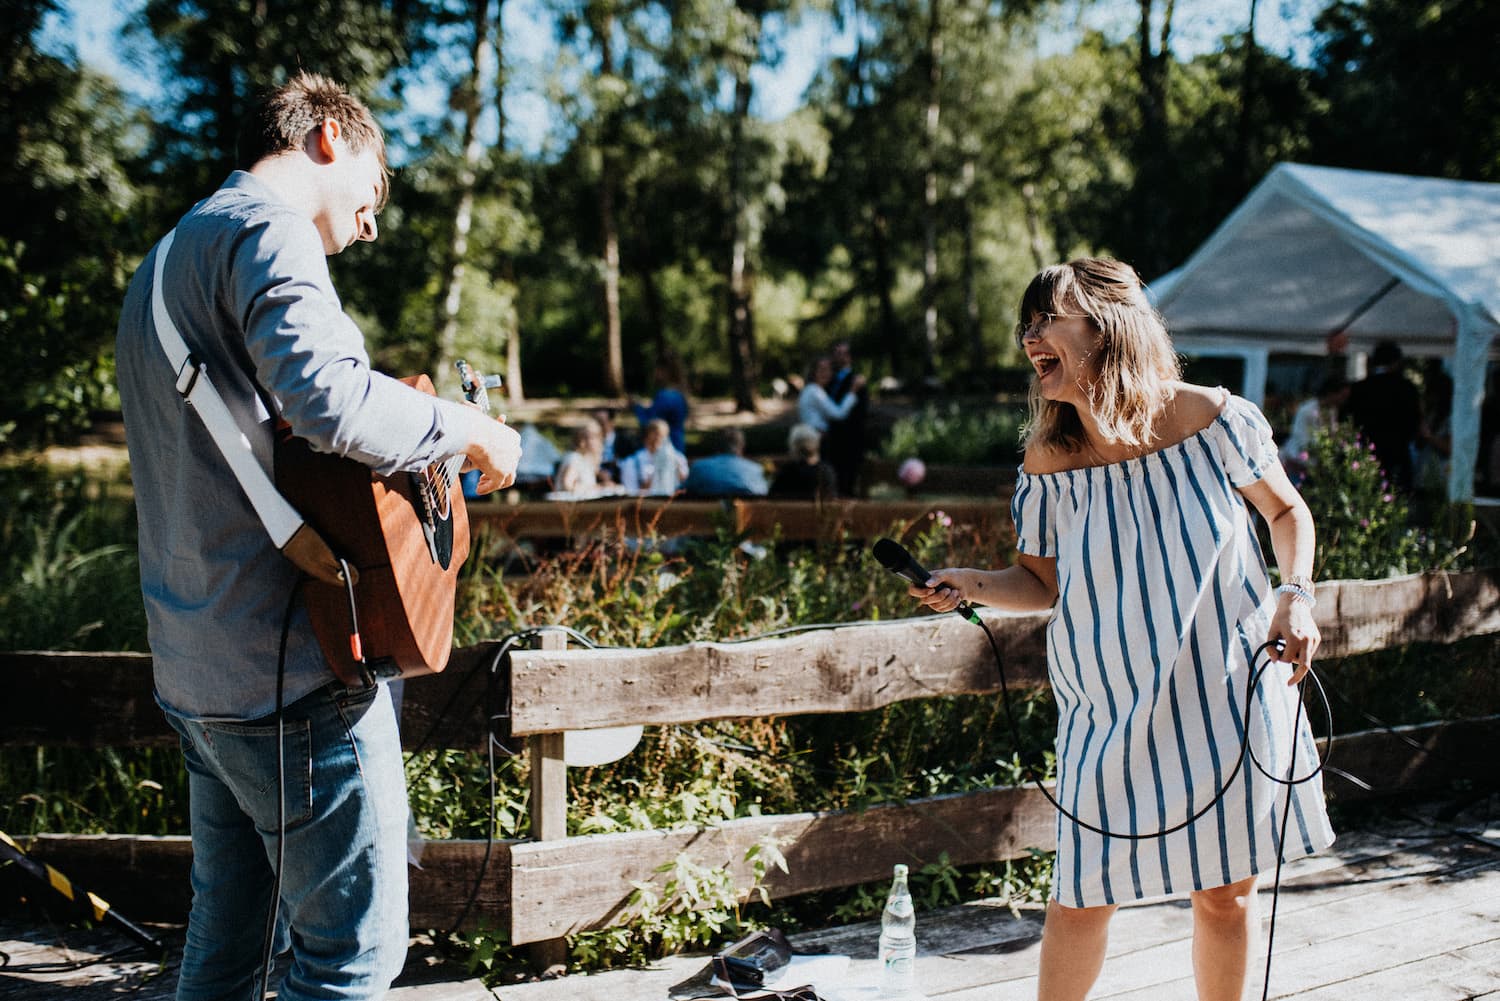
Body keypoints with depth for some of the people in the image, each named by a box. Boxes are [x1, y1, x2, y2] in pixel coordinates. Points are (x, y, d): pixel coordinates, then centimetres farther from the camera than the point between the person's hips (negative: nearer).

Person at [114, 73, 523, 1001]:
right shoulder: (269, 230, -10)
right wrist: (468, 427, -14)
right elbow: (329, 393, -29)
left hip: (195, 669, 10)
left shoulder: (160, 266, 22)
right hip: (291, 663, -10)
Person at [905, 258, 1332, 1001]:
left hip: (1225, 697, 0)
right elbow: (1043, 583, 6)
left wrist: (1297, 593, -9)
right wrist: (973, 586, -12)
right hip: (1112, 713, 0)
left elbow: (1286, 509, 7)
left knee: (1226, 891, 11)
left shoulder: (1212, 419, -10)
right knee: (1083, 895, 1)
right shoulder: (1047, 463, -6)